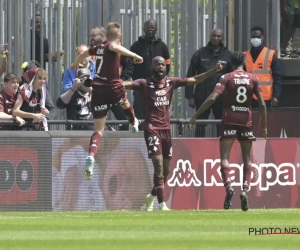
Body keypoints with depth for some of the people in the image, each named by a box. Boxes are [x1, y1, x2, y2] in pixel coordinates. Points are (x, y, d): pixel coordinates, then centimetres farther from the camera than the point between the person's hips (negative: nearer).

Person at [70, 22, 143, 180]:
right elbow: (114, 47, -32)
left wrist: (75, 64, 56)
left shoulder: (99, 48, 14)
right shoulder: (111, 45, -5)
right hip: (112, 87, -5)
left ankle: (91, 157, -22)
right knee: (125, 103, 33)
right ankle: (134, 124, 61)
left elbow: (83, 54, 35)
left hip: (97, 89, 5)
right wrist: (133, 55, -41)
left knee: (98, 130, 1)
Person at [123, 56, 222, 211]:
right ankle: (162, 204, -14)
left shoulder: (171, 82, 9)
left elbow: (195, 80, 13)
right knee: (159, 166, -14)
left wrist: (213, 71, 7)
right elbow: (127, 84, -19)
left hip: (166, 129, 6)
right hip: (152, 129, -5)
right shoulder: (145, 83, -5)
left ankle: (151, 197, 33)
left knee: (166, 170, 11)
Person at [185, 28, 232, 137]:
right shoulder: (200, 53, 3)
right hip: (202, 96, 0)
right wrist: (190, 96, -3)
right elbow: (190, 76, 3)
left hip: (221, 98, 0)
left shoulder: (228, 55, 3)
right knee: (200, 126, 3)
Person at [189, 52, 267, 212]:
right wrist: (264, 125, 10)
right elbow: (262, 103, 1)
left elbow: (212, 98, -12)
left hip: (229, 121, -2)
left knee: (224, 157, -2)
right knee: (246, 158, 12)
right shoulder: (253, 79, 5)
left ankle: (228, 186, -25)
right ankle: (245, 189, -4)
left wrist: (195, 116, -9)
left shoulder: (227, 78, -2)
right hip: (246, 120, 2)